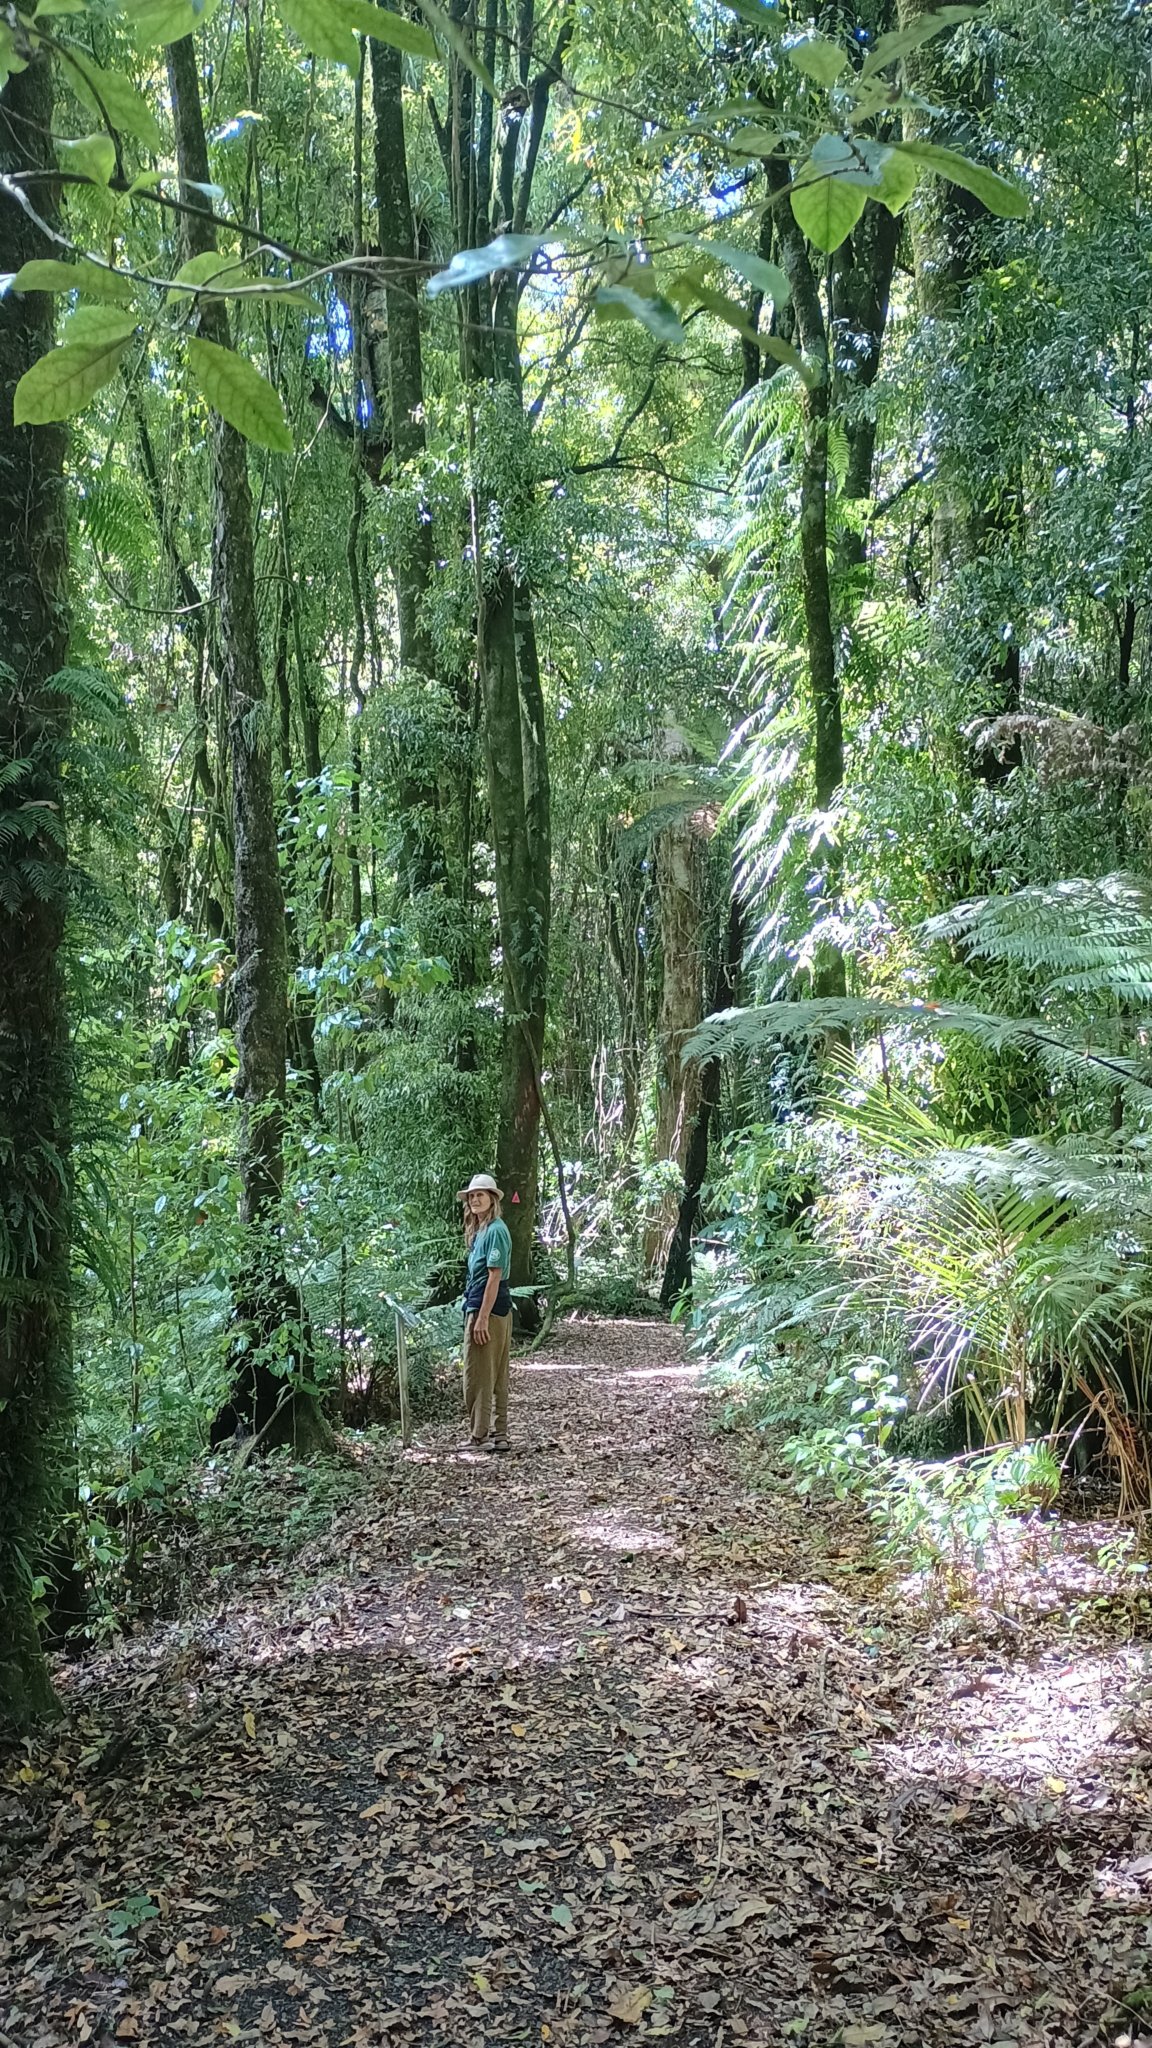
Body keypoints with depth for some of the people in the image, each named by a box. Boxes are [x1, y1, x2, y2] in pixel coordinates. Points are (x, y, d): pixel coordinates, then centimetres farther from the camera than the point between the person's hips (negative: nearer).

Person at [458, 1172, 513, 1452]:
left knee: (478, 1376, -4)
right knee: (496, 1377, 12)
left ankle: (479, 1438, 2)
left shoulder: (495, 1230, -14)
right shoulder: (479, 1230, 14)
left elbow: (494, 1277, -18)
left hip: (488, 1310, -10)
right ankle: (500, 1436, 17)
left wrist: (482, 1318, -21)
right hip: (489, 1309, 10)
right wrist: (476, 1315, 15)